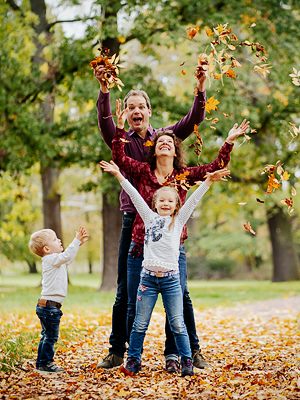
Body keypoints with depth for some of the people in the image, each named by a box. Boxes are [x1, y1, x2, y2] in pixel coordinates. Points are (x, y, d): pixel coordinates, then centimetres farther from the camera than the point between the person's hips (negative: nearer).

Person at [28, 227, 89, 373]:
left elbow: (68, 258, 30)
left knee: (47, 335, 16)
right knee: (51, 336, -5)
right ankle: (45, 363, 0)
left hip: (46, 305, 10)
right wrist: (76, 240, -24)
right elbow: (66, 256, -30)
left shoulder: (54, 260, 17)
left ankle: (41, 363, 22)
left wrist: (79, 242, 23)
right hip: (49, 305, -10)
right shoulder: (50, 259, -14)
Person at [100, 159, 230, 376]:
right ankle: (133, 360, 15)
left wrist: (209, 180, -5)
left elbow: (193, 199, 2)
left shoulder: (178, 220, 9)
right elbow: (135, 196, 8)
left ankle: (187, 361, 9)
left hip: (171, 278, -1)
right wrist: (119, 176, 6)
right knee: (140, 324, 5)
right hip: (148, 277, 1)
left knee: (178, 324, 2)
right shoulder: (150, 218, 10)